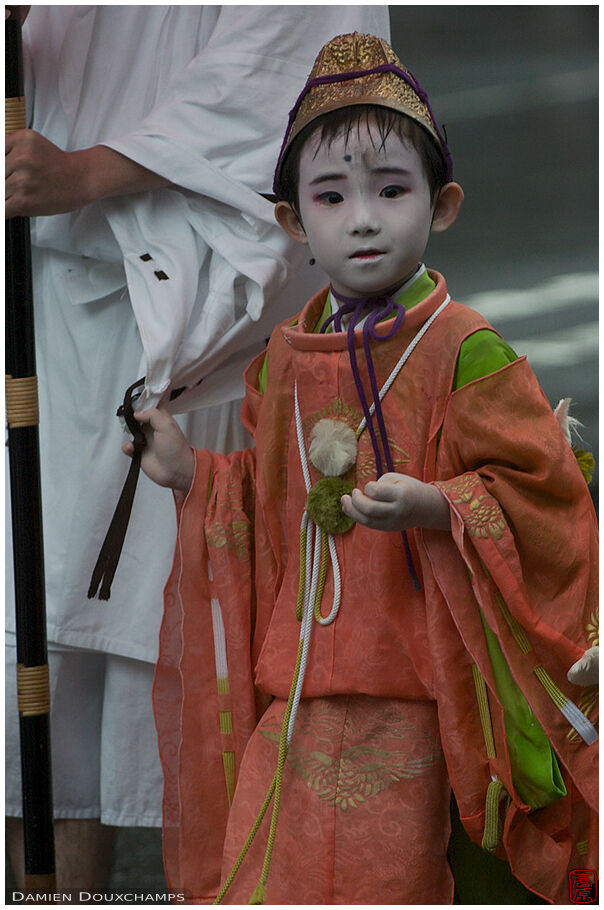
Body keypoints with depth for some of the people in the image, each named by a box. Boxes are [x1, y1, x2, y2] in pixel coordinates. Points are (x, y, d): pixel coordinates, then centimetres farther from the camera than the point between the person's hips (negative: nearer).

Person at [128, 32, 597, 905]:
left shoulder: (464, 351, -10)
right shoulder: (283, 359, 10)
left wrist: (433, 507, -25)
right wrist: (193, 474, 12)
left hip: (403, 698, -6)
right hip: (292, 689, 6)